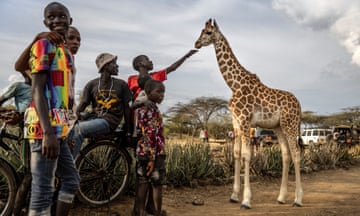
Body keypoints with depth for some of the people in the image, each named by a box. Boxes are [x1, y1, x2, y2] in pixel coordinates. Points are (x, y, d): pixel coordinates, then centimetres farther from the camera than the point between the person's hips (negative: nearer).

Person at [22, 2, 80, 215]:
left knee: (72, 181, 16)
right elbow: (38, 90, -15)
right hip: (45, 126, -9)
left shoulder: (67, 52, 21)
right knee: (43, 190, -8)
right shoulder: (44, 45, -5)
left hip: (60, 127, 9)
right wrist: (48, 132, -25)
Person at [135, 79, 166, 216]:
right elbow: (151, 135, -20)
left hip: (141, 152, 9)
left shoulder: (140, 108, 14)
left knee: (142, 184, 12)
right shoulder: (152, 110, -13)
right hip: (155, 153, -9)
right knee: (157, 185, 1)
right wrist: (152, 157, -21)